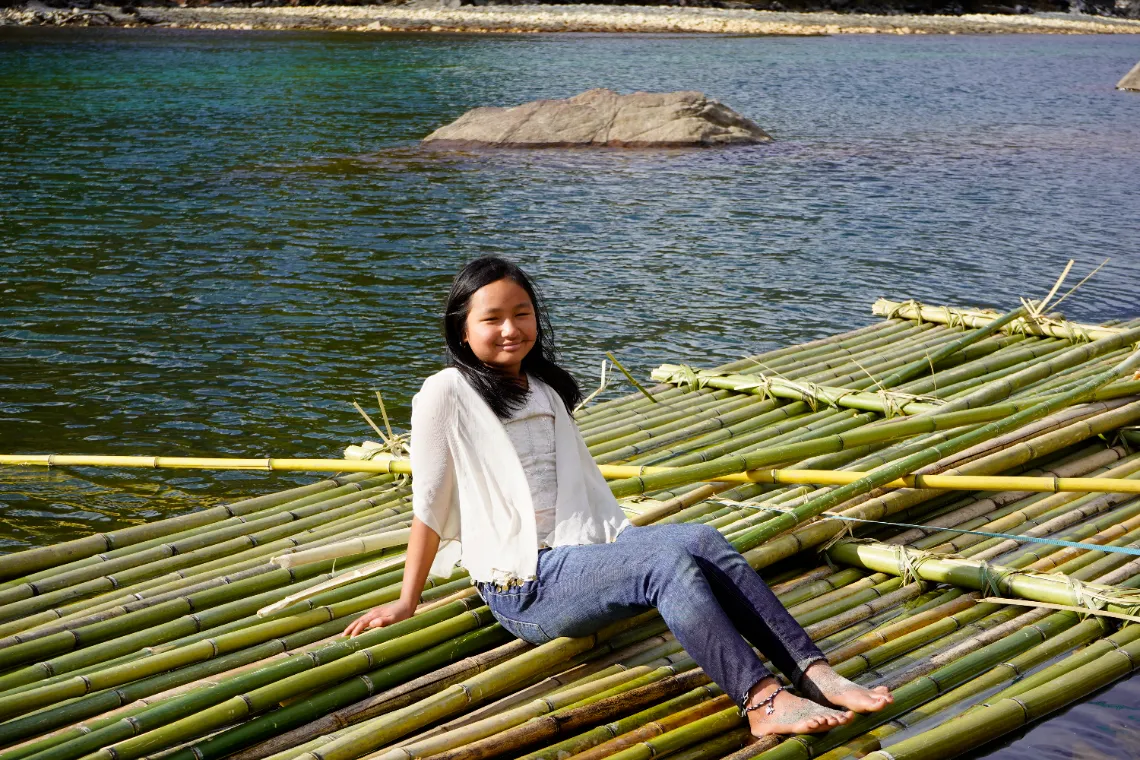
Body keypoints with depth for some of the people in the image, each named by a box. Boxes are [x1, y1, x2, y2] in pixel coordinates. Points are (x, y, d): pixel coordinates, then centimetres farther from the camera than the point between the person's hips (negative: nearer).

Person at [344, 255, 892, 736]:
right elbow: (430, 502, -2)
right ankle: (764, 702, -35)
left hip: (583, 550, 7)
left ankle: (812, 673, -27)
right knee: (670, 559, -28)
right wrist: (406, 601, 2)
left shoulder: (546, 388, 19)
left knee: (704, 541, -19)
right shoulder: (447, 394, -4)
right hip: (523, 588, -7)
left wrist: (625, 539, 18)